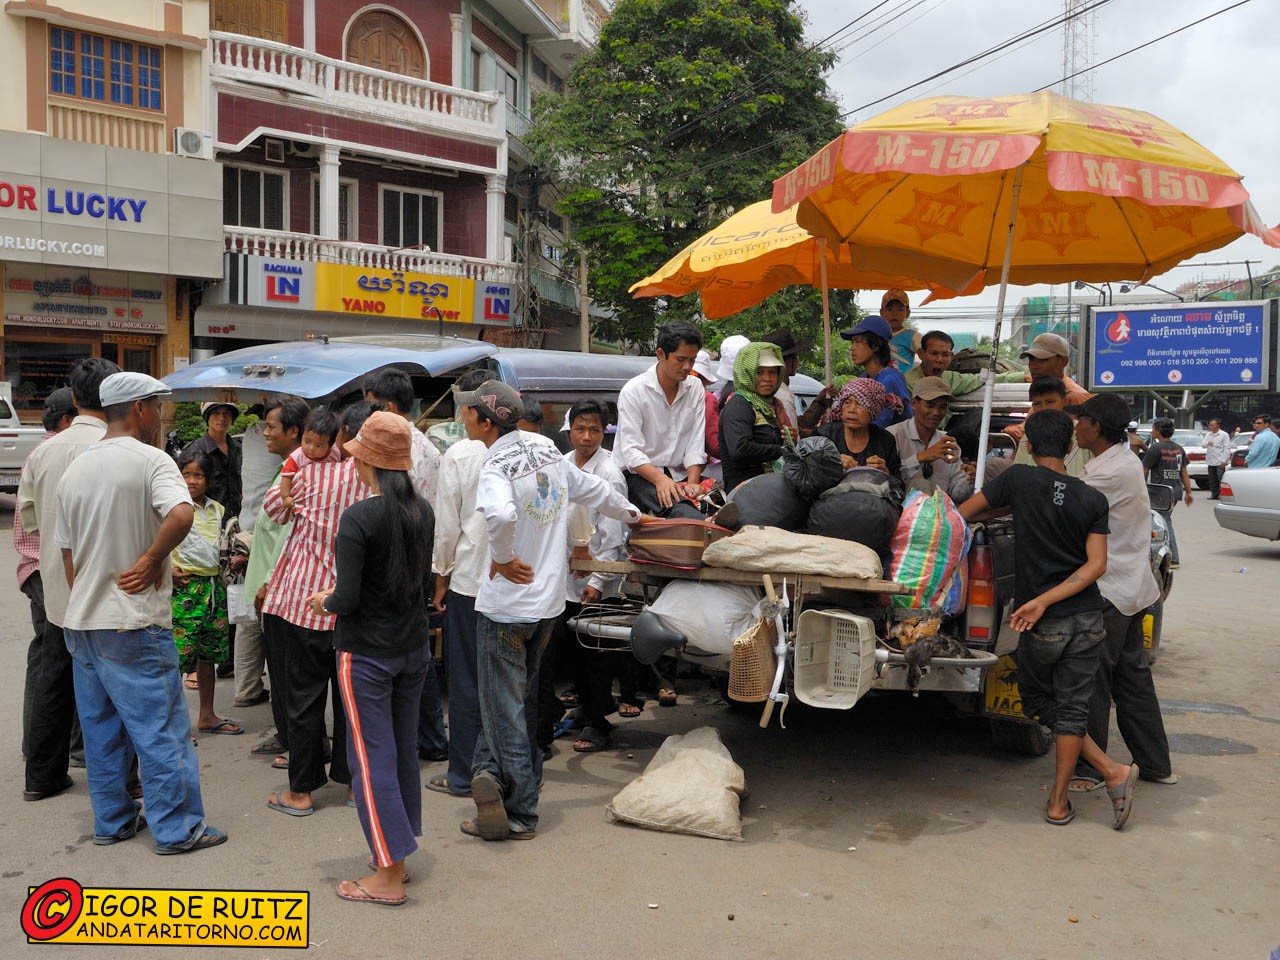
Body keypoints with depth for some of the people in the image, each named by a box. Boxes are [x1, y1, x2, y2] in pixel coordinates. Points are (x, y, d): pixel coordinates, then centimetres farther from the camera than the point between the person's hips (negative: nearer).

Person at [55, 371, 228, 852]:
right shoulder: (150, 459, -13)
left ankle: (112, 820, 26)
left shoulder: (75, 468, 8)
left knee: (100, 729, 16)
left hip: (81, 620, 7)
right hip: (135, 624, -7)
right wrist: (152, 559, -17)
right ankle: (177, 828, 9)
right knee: (161, 730, 2)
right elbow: (181, 515, -33)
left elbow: (66, 552, 15)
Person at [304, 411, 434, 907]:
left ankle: (389, 875, 8)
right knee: (404, 750, 17)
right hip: (414, 647, 7)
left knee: (371, 757, 2)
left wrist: (324, 601, 0)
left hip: (366, 653, -7)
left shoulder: (357, 518, -19)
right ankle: (397, 852, 30)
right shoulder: (422, 512, 0)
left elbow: (347, 599, -20)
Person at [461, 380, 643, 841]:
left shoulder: (496, 467, -18)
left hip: (506, 606, -7)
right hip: (548, 600, 7)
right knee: (518, 700, 18)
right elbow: (592, 488, 19)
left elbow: (500, 514, -40)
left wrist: (503, 558, -21)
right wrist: (631, 513, 37)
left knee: (504, 709, 3)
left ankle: (520, 813, 10)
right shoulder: (548, 453, 5)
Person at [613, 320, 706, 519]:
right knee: (681, 511, -35)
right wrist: (660, 479, -31)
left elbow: (696, 444, 2)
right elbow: (631, 451, -15)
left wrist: (692, 483, -14)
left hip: (678, 474, 6)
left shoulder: (695, 388, 7)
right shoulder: (634, 390, -7)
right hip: (638, 474, -5)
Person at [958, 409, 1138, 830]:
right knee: (1071, 707, 11)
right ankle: (1058, 802, 16)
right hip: (1087, 618, 3)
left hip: (1044, 625, -3)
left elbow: (961, 514, -2)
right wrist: (1044, 601, -11)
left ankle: (1111, 771, 10)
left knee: (1039, 701, 16)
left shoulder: (1019, 479, -9)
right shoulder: (1093, 499, 0)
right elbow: (1096, 565, -7)